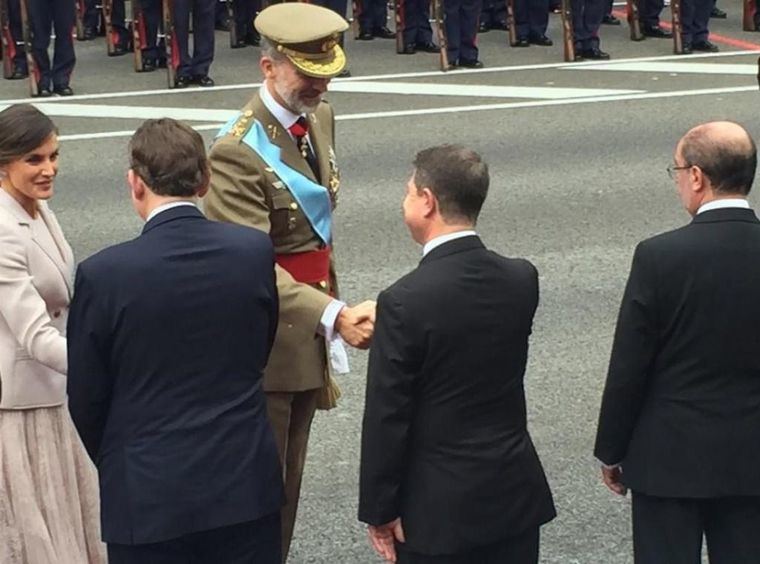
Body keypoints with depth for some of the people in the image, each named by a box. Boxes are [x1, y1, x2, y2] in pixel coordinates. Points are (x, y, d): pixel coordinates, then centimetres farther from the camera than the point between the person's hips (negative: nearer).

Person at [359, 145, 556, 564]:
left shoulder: (404, 302, -20)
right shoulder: (522, 280, -3)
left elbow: (386, 418, -16)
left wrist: (378, 510, -6)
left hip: (439, 509, -5)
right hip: (516, 496, 5)